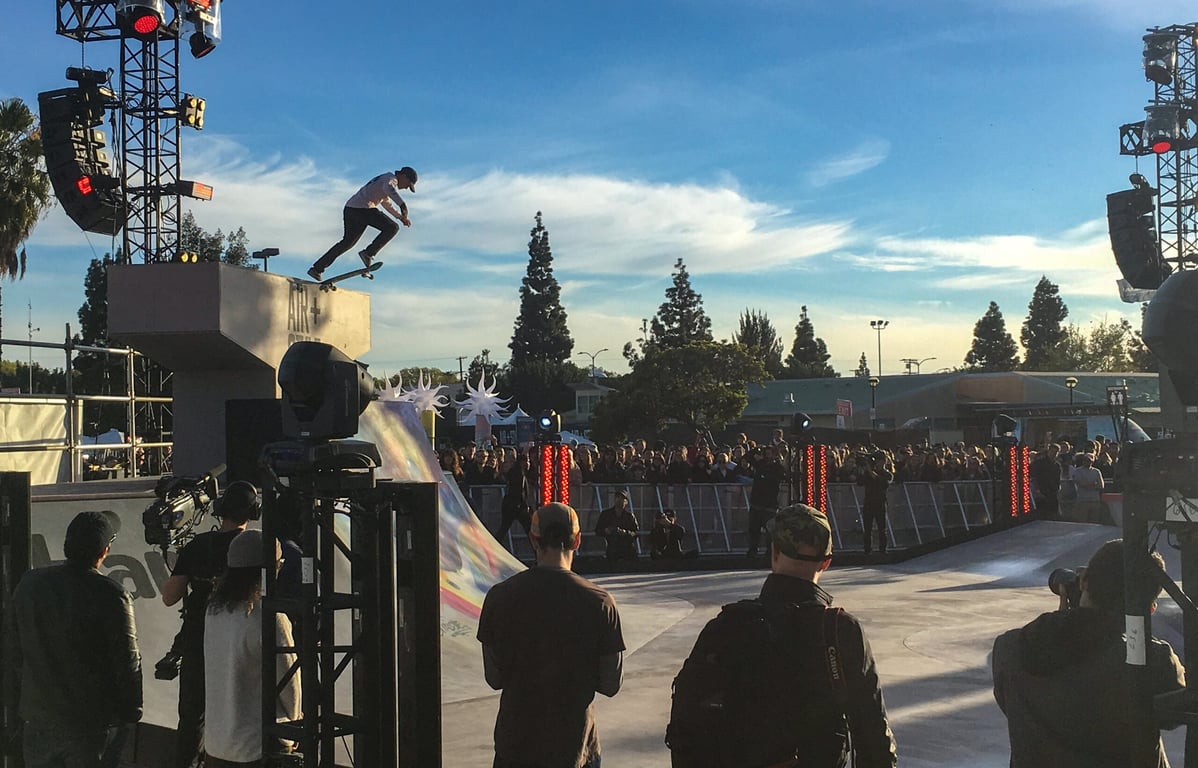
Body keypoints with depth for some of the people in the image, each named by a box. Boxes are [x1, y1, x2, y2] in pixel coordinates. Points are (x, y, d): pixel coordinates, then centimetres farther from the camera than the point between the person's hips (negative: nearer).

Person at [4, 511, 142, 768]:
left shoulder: (29, 584, -3)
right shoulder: (112, 597, -20)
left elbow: (12, 652, 7)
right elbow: (127, 664, -16)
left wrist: (17, 702, 18)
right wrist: (131, 714, -2)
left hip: (38, 715, 5)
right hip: (94, 722, -5)